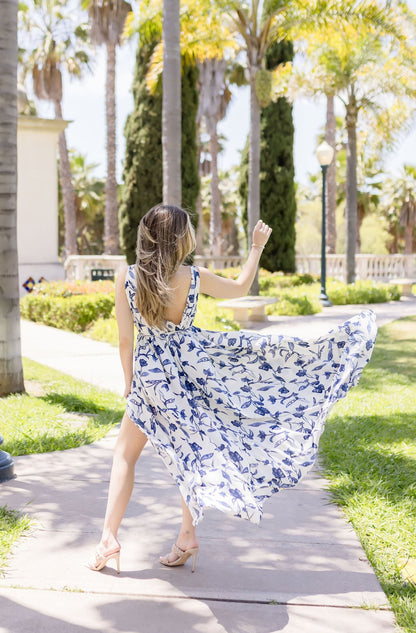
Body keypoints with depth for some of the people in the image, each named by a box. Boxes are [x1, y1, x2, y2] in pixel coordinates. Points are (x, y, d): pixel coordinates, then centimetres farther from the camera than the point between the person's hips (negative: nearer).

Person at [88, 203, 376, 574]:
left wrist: (130, 385, 6)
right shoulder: (194, 277, -12)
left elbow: (126, 341, -7)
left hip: (150, 374, -1)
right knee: (190, 450, 17)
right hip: (191, 364, 1)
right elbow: (241, 288, 8)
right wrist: (257, 247, 19)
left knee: (125, 453, 12)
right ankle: (188, 538, 22)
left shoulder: (127, 279, -13)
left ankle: (109, 539, 7)